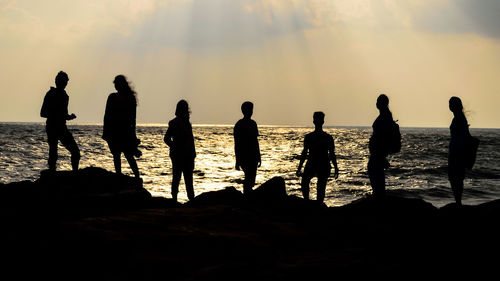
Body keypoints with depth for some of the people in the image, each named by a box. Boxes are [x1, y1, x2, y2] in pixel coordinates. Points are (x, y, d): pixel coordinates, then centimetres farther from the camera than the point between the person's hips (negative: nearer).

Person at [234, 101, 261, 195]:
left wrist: (258, 157, 19)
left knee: (251, 180, 7)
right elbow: (237, 144, -8)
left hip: (253, 157, 7)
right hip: (244, 157, -7)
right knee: (249, 178, -15)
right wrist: (237, 161, -12)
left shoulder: (253, 123, 15)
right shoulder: (239, 125, -6)